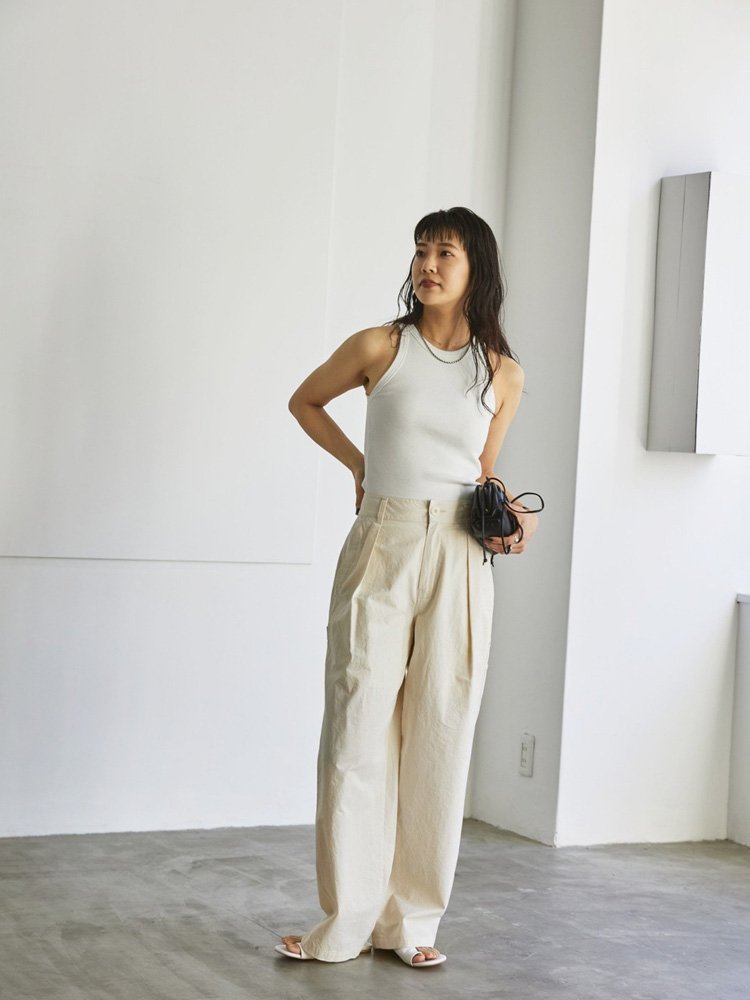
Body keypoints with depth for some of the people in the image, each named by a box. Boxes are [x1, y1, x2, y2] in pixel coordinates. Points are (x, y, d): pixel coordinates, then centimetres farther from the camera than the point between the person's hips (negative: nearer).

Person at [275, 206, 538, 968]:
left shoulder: (504, 374, 6)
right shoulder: (379, 347, -1)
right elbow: (304, 402, 17)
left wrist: (510, 512, -2)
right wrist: (359, 464, 8)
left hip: (459, 562, 2)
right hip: (380, 548, -2)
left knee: (438, 735, 4)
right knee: (358, 730, -2)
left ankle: (412, 920, 14)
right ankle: (347, 922, 7)